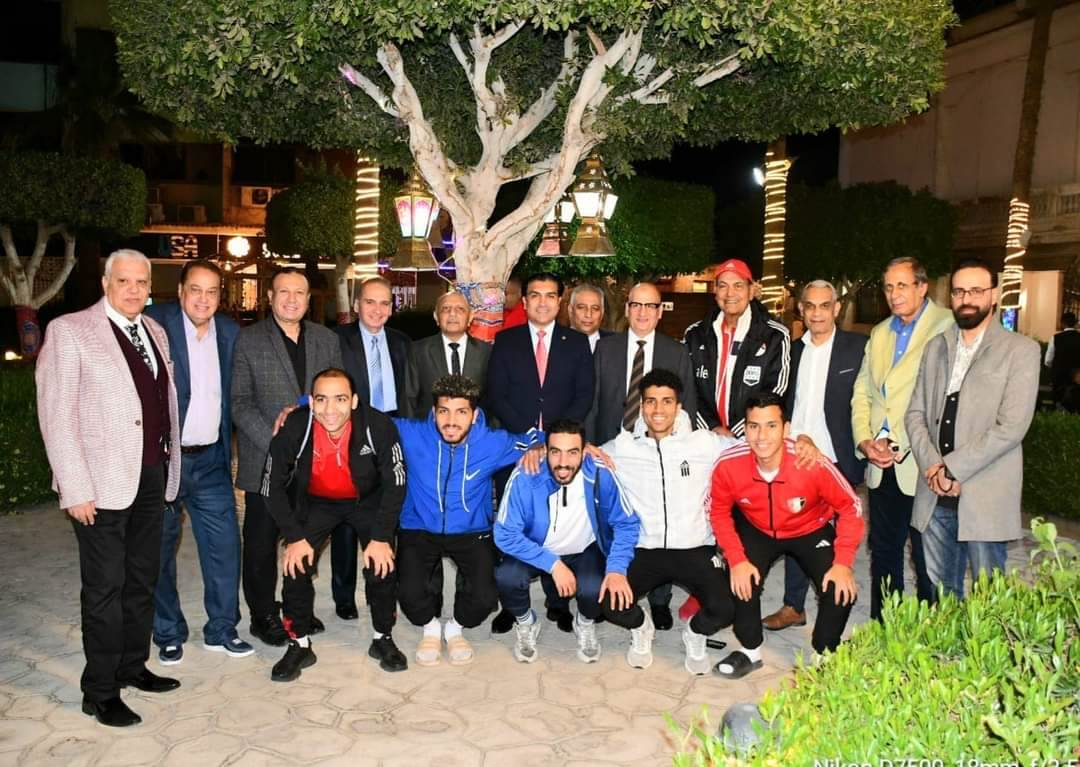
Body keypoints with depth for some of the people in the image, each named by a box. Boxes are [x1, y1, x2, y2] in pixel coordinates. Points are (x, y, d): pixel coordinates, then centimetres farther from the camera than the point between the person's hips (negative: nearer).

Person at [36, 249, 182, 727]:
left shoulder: (155, 331, 10)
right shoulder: (69, 332, -8)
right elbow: (56, 416, -12)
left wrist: (170, 463, 7)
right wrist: (75, 490, -16)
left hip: (152, 474, 6)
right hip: (102, 483, -6)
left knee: (143, 580, 16)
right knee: (105, 588, 3)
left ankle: (132, 666, 33)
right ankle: (99, 693, 17)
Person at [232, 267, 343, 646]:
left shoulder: (327, 340, 8)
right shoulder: (249, 340, -3)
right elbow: (240, 404, -7)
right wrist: (277, 444, -15)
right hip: (265, 463, -3)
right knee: (261, 542, 7)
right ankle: (263, 615, 23)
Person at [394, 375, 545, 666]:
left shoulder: (493, 443, -12)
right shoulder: (413, 435, -13)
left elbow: (535, 439, 4)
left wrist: (536, 449, -20)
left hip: (471, 533, 0)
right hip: (419, 530, 0)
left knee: (484, 597, -19)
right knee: (411, 593, -22)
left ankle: (455, 628, 20)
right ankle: (430, 627, 17)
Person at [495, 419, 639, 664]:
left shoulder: (601, 476, -26)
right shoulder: (524, 478, -29)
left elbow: (626, 524, -14)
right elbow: (505, 534, -25)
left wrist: (617, 569, -28)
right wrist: (552, 564, -30)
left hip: (584, 551, 1)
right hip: (537, 551, 0)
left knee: (594, 589, -29)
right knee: (506, 577, -29)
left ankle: (585, 625, 10)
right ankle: (525, 625, 7)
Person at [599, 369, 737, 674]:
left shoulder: (705, 443, 0)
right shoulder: (622, 447, 1)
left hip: (695, 550, 0)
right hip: (643, 551, 0)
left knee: (724, 609, -23)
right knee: (611, 604, -23)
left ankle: (695, 633, 18)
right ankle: (640, 627, 18)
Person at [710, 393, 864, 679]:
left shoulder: (813, 464, -34)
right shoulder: (728, 465, -29)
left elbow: (850, 507, -19)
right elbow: (719, 512, -10)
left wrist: (843, 563, -23)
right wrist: (736, 559, -18)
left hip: (811, 531, -1)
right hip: (757, 530, 1)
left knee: (841, 591, -16)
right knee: (742, 580, -19)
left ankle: (822, 657, 13)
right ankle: (751, 651, 9)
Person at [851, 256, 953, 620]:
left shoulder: (948, 327, -7)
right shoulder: (879, 333, 16)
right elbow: (862, 392, 15)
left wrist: (902, 447, -17)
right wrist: (864, 440, 0)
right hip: (881, 465, 7)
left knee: (927, 558, 4)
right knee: (883, 550, 15)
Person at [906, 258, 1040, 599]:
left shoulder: (1020, 350, -3)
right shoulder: (936, 347, 12)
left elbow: (1012, 427, -12)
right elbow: (915, 413, 9)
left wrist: (952, 468, -14)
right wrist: (932, 467, -7)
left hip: (984, 498, -4)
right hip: (935, 495, 4)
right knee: (939, 594, 12)